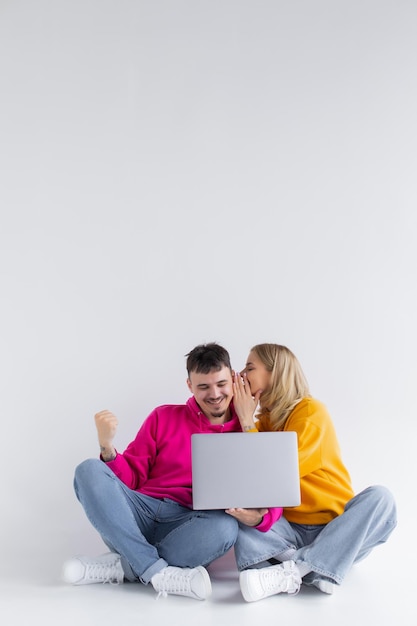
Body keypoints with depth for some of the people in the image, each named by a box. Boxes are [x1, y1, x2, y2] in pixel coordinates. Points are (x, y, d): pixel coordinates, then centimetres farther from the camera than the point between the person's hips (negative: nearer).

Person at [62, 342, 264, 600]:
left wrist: (258, 515, -26)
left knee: (226, 527, -35)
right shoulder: (164, 417, 10)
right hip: (138, 514, 2)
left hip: (188, 527, -1)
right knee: (90, 470, -23)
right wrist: (107, 446, -11)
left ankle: (122, 566, -22)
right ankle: (158, 572, -29)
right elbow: (131, 478, 9)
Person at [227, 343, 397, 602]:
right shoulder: (265, 418, 8)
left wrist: (247, 422, -14)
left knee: (380, 496, -30)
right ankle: (316, 570, -34)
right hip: (291, 529, 4)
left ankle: (294, 568, -37)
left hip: (334, 528, -4)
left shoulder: (311, 412, -10)